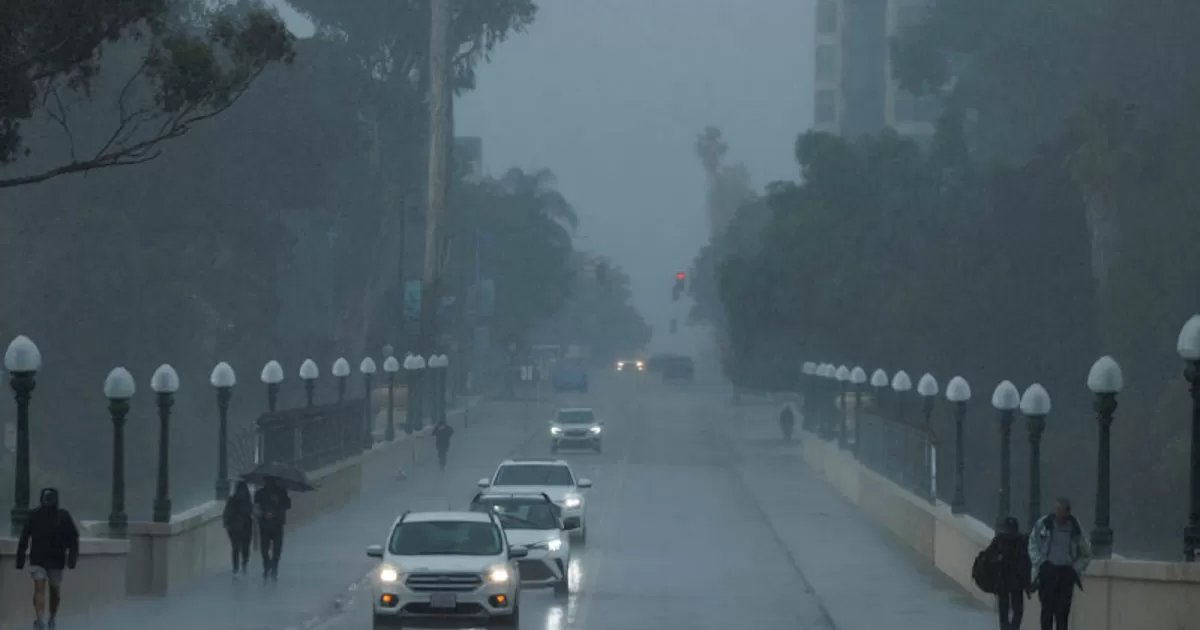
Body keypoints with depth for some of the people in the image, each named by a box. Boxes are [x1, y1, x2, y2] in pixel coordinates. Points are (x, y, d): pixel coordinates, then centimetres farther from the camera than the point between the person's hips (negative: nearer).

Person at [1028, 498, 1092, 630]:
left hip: (1067, 573, 1)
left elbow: (1086, 554, 12)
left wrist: (1076, 568, 1)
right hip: (1047, 570, -1)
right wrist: (1040, 562, -6)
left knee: (1063, 610, -3)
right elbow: (1033, 545, 6)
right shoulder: (1044, 524, -4)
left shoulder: (1075, 529, 0)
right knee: (1047, 608, -2)